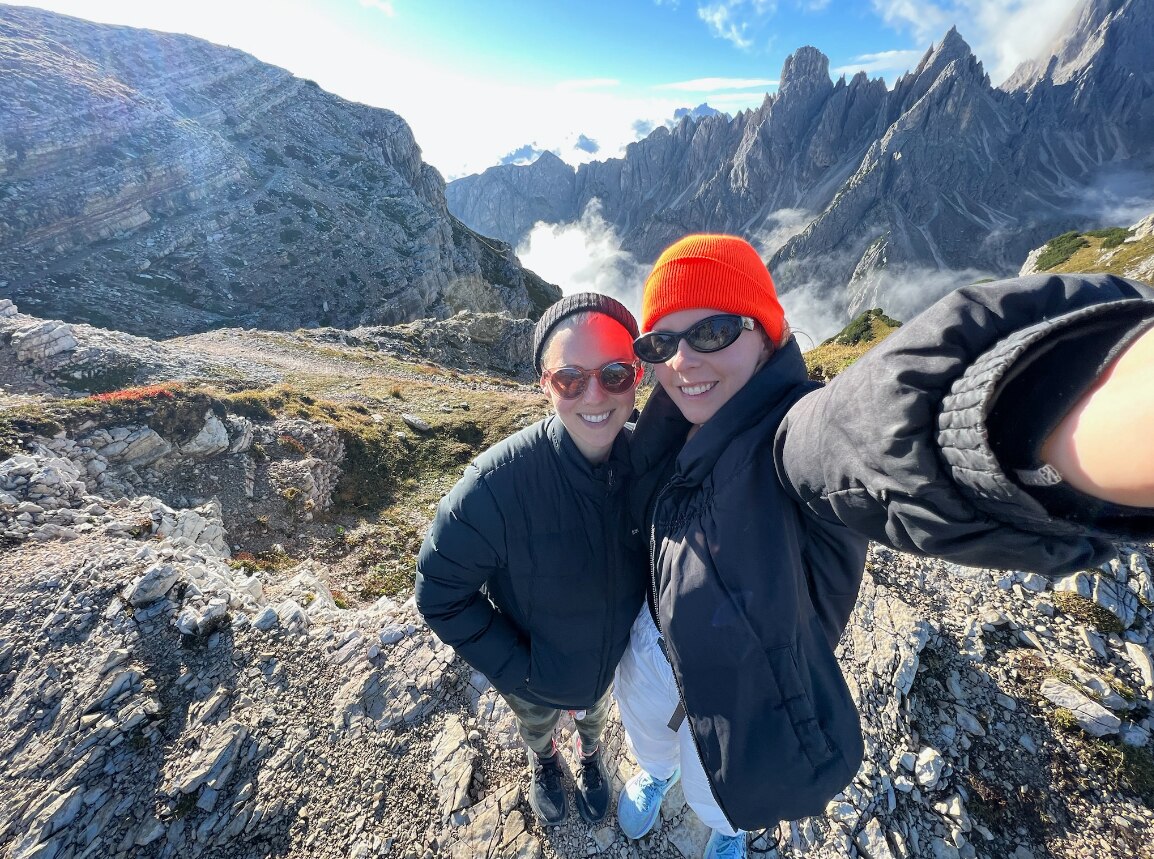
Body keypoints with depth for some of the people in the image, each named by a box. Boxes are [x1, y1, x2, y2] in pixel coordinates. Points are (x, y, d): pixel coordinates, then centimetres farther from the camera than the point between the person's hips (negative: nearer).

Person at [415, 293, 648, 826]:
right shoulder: (497, 483, -38)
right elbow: (439, 594, -24)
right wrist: (518, 671, -20)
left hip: (615, 663, 2)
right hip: (534, 679, -1)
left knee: (594, 715, 37)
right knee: (536, 726, 35)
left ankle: (590, 758, 73)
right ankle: (544, 764, 72)